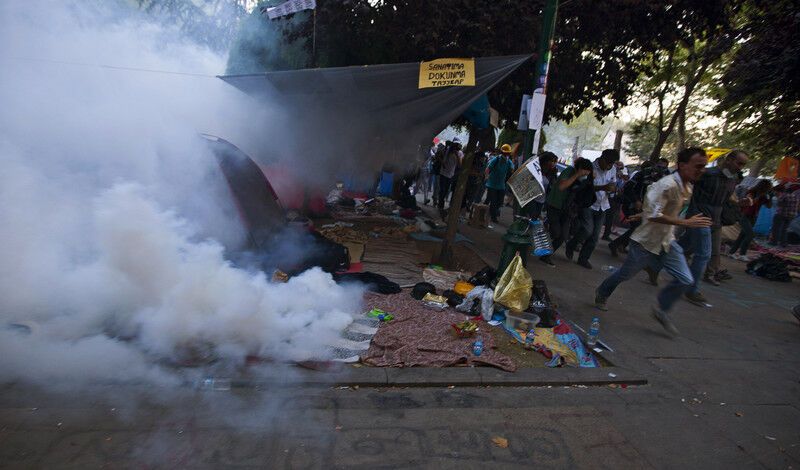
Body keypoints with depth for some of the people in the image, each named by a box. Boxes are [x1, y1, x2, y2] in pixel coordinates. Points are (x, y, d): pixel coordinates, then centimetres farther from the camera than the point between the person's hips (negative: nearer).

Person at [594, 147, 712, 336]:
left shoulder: (687, 187, 3)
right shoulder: (668, 185, -26)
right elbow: (653, 215, -31)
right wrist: (686, 223, -31)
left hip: (667, 241, 8)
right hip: (647, 240, -8)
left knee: (685, 280, 0)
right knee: (625, 274, 11)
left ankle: (661, 310, 20)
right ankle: (601, 294, 36)